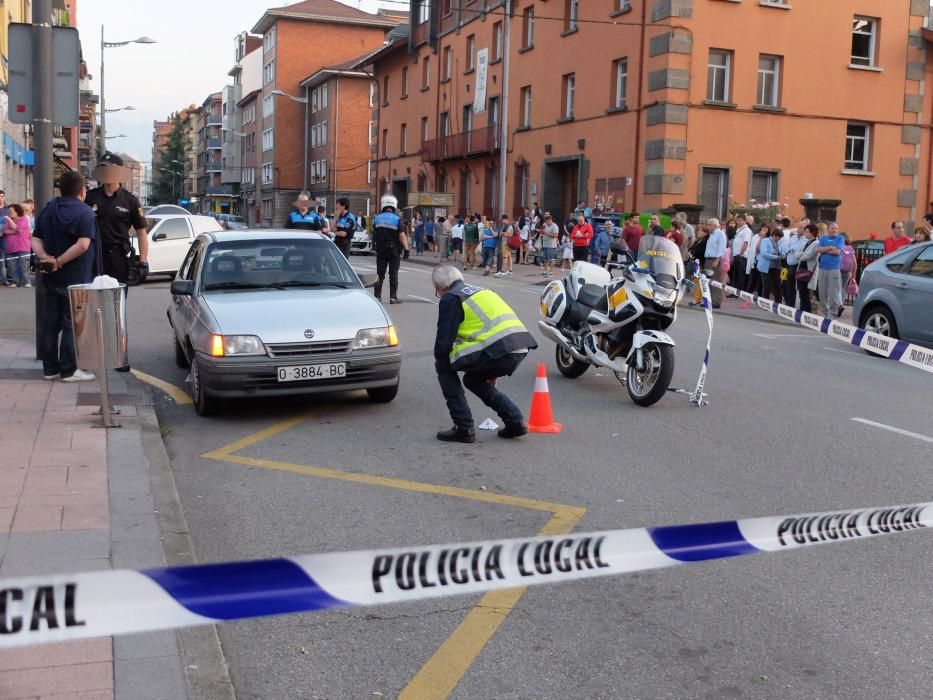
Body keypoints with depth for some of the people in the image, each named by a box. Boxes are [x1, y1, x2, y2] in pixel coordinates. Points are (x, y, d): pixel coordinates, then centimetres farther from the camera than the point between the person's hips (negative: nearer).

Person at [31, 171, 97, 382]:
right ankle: (69, 370, 2)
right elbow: (83, 245, -24)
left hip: (51, 277, 6)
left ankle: (50, 368, 16)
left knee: (49, 323, 11)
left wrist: (45, 258, -11)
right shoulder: (85, 212, -10)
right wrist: (59, 261, -18)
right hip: (75, 279, -6)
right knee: (72, 325, 0)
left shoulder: (48, 210, 12)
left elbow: (35, 240, 5)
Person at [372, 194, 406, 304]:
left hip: (380, 250, 3)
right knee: (393, 274, 3)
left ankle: (377, 296, 9)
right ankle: (393, 297, 2)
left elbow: (374, 235, 8)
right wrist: (406, 248, -11)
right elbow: (402, 236, -16)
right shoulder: (397, 219, -11)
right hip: (394, 250, -3)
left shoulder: (376, 219, 1)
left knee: (380, 274, 10)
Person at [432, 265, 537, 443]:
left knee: (444, 366, 10)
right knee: (473, 380, 29)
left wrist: (440, 360, 23)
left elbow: (444, 341, 0)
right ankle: (516, 422, 21)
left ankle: (464, 428, 8)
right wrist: (492, 371, 41)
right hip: (520, 349, 9)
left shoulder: (450, 299, 4)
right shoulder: (479, 291, 30)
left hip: (498, 348, -9)